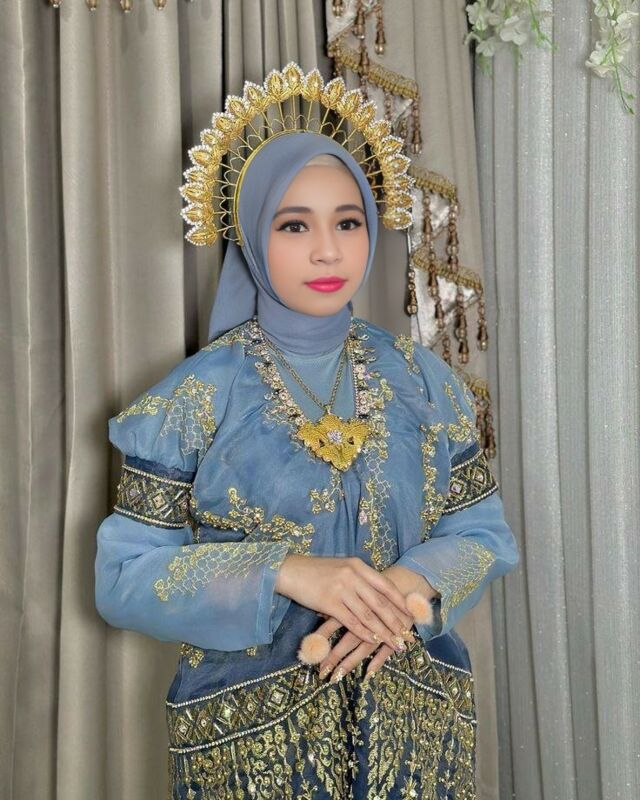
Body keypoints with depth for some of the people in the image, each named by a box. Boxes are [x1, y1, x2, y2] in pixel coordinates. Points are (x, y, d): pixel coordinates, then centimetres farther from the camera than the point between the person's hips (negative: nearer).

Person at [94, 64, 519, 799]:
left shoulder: (419, 378, -1)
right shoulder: (198, 395, -10)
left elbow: (485, 533, 2)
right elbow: (122, 576, -11)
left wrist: (412, 586, -18)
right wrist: (283, 573, -24)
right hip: (250, 733, -2)